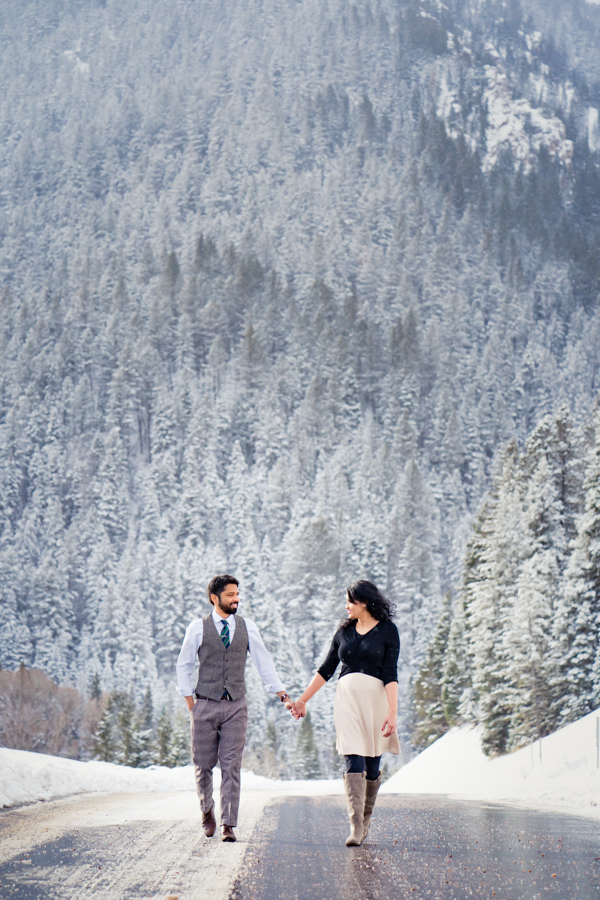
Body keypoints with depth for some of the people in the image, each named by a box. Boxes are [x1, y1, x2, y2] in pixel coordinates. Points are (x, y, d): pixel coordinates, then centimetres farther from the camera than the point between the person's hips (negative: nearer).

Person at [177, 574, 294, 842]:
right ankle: (207, 810, 31)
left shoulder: (247, 627, 6)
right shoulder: (198, 628, 0)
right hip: (206, 704, -1)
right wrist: (190, 703, 0)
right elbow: (184, 666, 6)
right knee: (203, 765, 6)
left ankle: (227, 824, 0)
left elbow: (264, 664, 8)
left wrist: (283, 696, 1)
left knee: (231, 766, -4)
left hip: (236, 706, 1)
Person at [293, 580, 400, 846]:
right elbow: (326, 669, 20)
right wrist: (303, 700, 20)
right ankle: (355, 826, -15)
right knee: (354, 762, -9)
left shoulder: (387, 630, 1)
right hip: (346, 697, 3)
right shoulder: (344, 631, 14)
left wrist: (393, 711, -14)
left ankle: (365, 820, 20)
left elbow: (390, 674, -6)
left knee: (372, 764, 2)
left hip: (375, 697, -2)